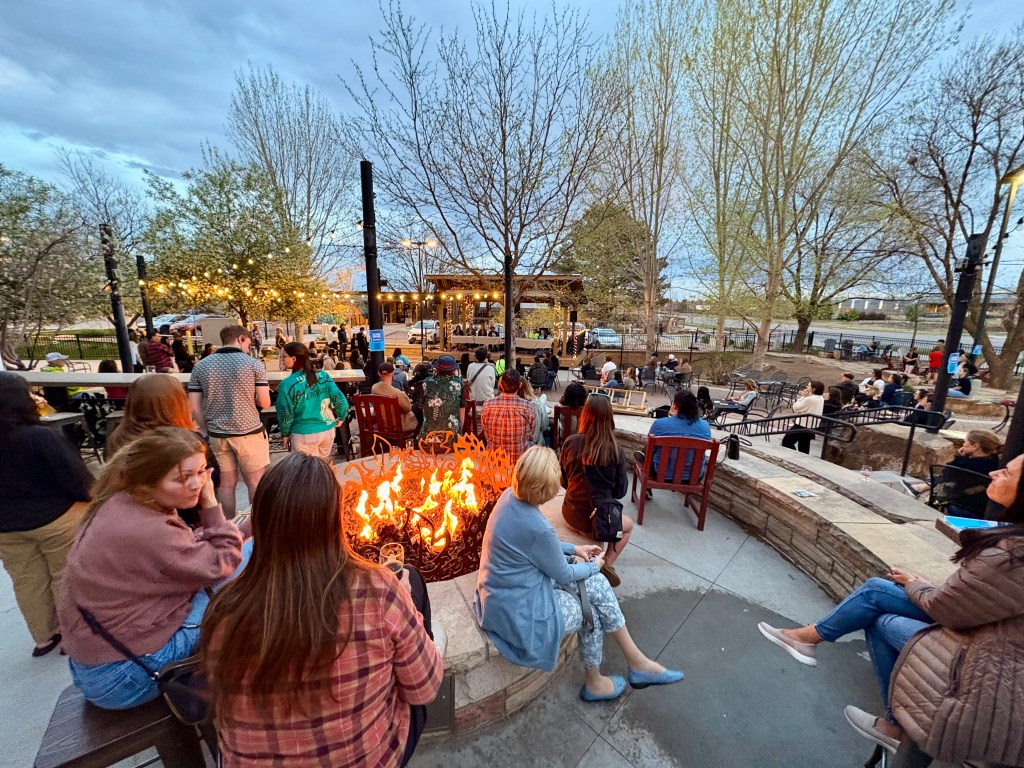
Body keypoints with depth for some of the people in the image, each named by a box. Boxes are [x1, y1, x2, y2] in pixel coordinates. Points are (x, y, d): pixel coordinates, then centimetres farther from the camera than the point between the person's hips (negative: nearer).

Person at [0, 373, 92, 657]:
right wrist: (93, 497, -2)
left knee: (26, 581, 17)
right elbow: (76, 476, -20)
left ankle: (44, 637, 31)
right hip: (56, 517, -5)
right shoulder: (40, 436, -23)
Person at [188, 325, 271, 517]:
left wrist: (207, 431, 12)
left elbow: (194, 406, 2)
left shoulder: (201, 366, 3)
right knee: (256, 482, 8)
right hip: (249, 433, -4)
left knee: (225, 484, 13)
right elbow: (264, 403, -9)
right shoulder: (254, 364, -8)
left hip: (217, 434, 4)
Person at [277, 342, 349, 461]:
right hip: (328, 431, 4)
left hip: (304, 435, -4)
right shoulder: (323, 376, -5)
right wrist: (341, 417, 11)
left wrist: (285, 434, 9)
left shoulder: (287, 384, -15)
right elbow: (341, 401, -6)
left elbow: (285, 414, -7)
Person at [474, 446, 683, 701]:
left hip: (515, 582, 8)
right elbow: (563, 574, -15)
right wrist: (594, 566, 4)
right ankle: (594, 683, 37)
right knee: (590, 613, 9)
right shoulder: (536, 527, -33)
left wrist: (573, 548, 9)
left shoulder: (511, 496, -8)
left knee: (598, 585, 5)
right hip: (516, 609, -7)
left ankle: (638, 663, 21)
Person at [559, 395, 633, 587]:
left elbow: (563, 480, 0)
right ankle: (607, 564, 13)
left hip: (570, 514, 4)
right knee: (628, 524, 29)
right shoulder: (616, 451, -18)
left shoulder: (570, 443, -13)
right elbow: (620, 491, -6)